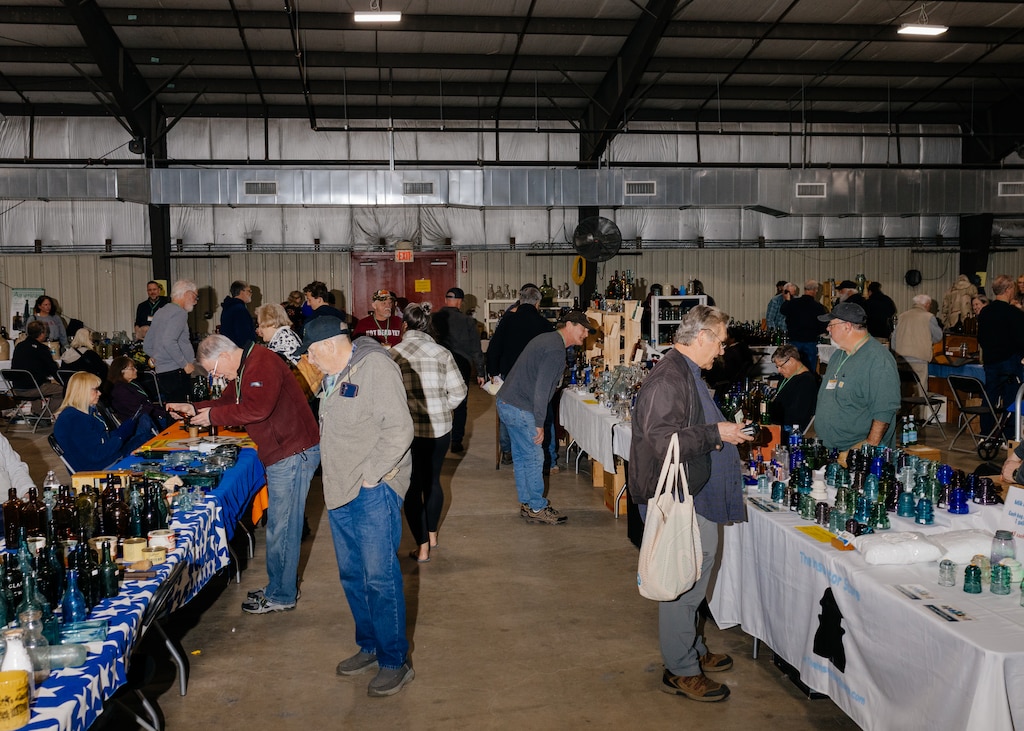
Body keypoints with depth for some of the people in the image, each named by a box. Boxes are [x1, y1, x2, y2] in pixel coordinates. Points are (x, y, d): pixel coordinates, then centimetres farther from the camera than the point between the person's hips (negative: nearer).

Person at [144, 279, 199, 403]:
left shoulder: (161, 312, 20)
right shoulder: (179, 312, -9)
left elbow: (147, 345, 24)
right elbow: (168, 342, -23)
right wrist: (185, 364, -16)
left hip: (161, 371, 10)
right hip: (176, 373, -10)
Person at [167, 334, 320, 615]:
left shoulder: (261, 365, -18)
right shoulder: (244, 369, 18)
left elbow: (256, 409, -29)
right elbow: (227, 402, 23)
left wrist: (213, 415, -19)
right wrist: (193, 408, 9)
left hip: (294, 453, -11)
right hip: (283, 454, 11)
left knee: (281, 528, -3)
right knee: (280, 525, 17)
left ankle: (280, 596, 7)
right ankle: (281, 587, 27)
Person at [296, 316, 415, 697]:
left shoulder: (376, 366, -14)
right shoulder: (335, 375, 14)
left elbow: (399, 430, -19)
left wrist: (369, 476, -16)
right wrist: (340, 479, 13)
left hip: (373, 490, -9)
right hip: (340, 493, 9)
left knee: (379, 576, -5)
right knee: (352, 574, 15)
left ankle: (394, 662, 7)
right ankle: (369, 647, 30)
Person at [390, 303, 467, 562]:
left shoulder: (394, 354, -7)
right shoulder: (442, 353, -3)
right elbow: (458, 392, -2)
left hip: (407, 429, -2)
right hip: (440, 428, 3)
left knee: (412, 487, 7)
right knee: (433, 480, 21)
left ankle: (422, 547, 8)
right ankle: (432, 534, 37)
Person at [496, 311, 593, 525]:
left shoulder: (547, 339, 14)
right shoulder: (555, 350, -18)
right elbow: (542, 389, -23)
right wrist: (539, 424, -19)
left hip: (507, 403, 10)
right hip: (520, 409, -10)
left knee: (522, 456, 16)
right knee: (534, 458, -1)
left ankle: (526, 504, 25)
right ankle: (537, 508, 8)